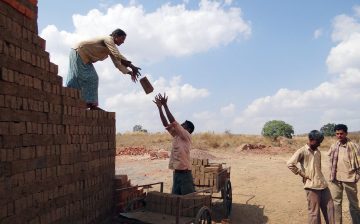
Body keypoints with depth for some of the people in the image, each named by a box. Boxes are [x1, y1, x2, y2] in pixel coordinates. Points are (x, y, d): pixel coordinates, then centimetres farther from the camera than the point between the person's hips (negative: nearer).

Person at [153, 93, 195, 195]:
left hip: (185, 173, -8)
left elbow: (173, 122, -16)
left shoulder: (187, 136, -8)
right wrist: (160, 107, 2)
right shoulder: (176, 136, 13)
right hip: (176, 173, 8)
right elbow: (165, 124, 7)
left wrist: (165, 105, -13)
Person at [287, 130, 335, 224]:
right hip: (311, 185, -7)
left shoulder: (318, 152, 14)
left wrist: (320, 178, 14)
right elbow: (290, 164, -19)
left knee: (329, 207, 14)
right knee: (314, 211, 0)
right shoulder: (302, 151, -9)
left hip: (323, 184, 7)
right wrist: (303, 175, -13)